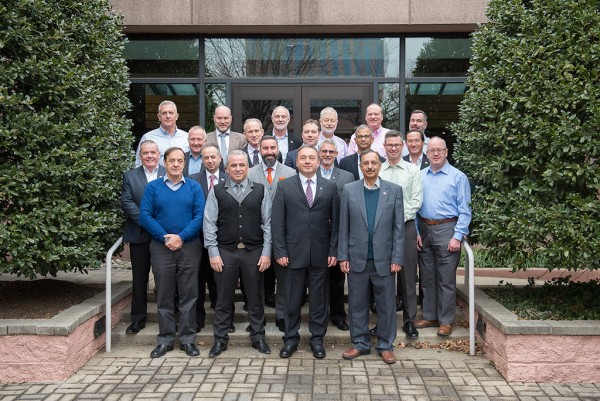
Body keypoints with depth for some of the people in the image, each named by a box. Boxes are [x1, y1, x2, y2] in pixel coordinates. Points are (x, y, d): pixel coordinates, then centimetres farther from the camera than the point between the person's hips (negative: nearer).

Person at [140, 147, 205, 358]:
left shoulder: (194, 187, 5)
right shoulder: (152, 187, 5)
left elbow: (200, 216, -3)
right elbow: (145, 216, -2)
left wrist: (181, 237, -15)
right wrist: (164, 237, -13)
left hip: (189, 247, 0)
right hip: (161, 248, 0)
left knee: (189, 294, 3)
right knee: (164, 295, 6)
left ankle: (188, 339, 12)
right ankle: (165, 339, 15)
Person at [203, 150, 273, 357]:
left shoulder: (260, 191, 4)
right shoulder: (217, 192, 3)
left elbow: (267, 223, 2)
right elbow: (209, 224, 1)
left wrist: (266, 252, -4)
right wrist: (213, 253, -5)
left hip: (254, 252, 0)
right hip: (225, 252, 0)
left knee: (255, 298, 10)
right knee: (224, 299, 8)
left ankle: (258, 337, 24)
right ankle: (220, 339, 21)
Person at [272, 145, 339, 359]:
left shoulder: (330, 187, 5)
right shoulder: (284, 186, 1)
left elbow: (335, 221, 3)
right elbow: (277, 221, -2)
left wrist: (333, 251, -3)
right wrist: (280, 251, -7)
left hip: (321, 253, 1)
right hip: (294, 253, -1)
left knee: (319, 299, 10)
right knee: (292, 299, 9)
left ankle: (317, 339, 24)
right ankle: (291, 339, 24)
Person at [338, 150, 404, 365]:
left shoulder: (394, 190, 2)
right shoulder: (349, 190, 3)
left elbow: (398, 227, 0)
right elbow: (344, 226, 4)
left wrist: (397, 258, -5)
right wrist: (343, 256, -1)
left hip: (384, 259, 0)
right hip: (357, 259, 1)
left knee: (386, 304, 6)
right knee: (357, 304, 9)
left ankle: (386, 345, 21)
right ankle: (360, 343, 23)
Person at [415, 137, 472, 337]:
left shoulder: (458, 177, -4)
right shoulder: (420, 176, 8)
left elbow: (464, 210, -6)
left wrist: (458, 236, -12)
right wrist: (416, 232, 1)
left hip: (446, 230, -4)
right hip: (424, 230, 4)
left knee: (446, 279, 1)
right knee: (427, 277, 12)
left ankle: (446, 321, 12)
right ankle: (429, 316, 24)